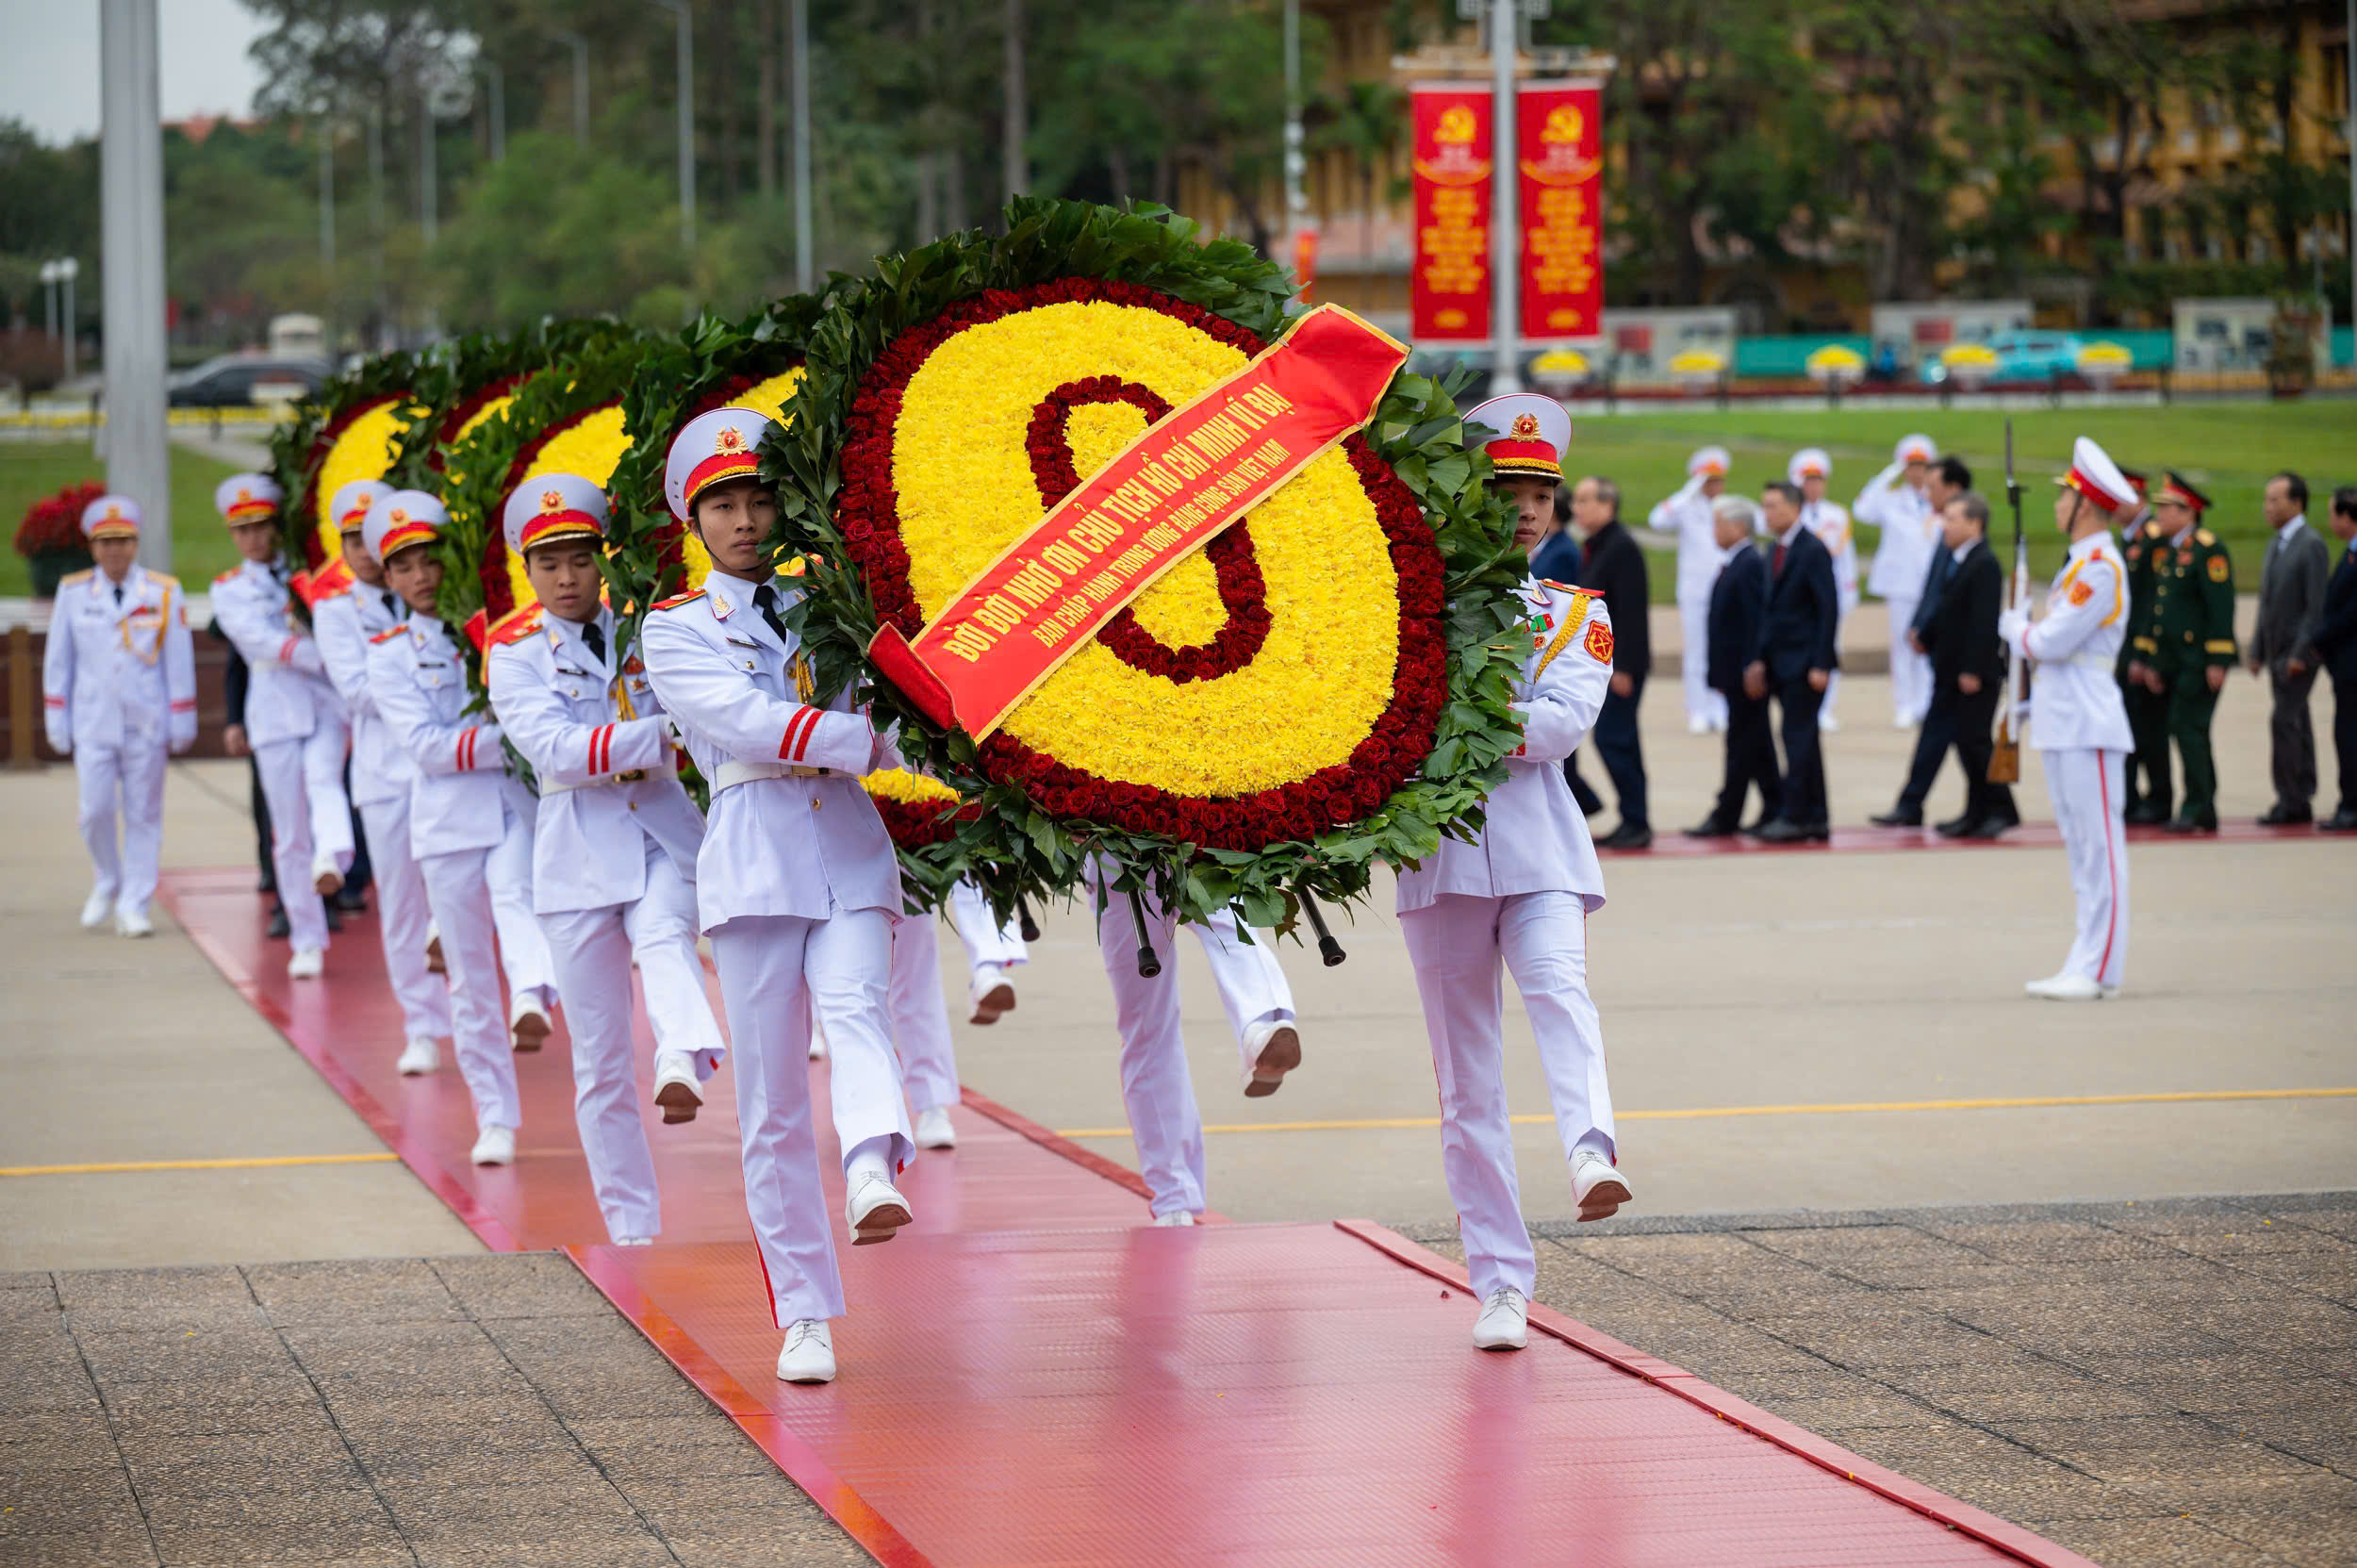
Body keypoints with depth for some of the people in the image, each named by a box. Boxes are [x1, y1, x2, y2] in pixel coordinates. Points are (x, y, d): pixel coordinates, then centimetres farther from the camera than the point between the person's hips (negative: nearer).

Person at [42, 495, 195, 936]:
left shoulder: (164, 593, 1)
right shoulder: (73, 593, 3)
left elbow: (179, 662, 3)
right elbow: (58, 661, 9)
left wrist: (183, 723, 2)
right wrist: (57, 722, 7)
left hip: (146, 722, 0)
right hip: (93, 723, 1)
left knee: (143, 815, 0)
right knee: (95, 810, -5)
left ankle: (133, 908, 6)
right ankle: (106, 884, 21)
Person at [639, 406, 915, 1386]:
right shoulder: (675, 630, 7)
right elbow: (744, 721, -9)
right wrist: (866, 739, -15)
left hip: (852, 847, 1)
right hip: (753, 855, -1)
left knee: (855, 1007, -28)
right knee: (772, 1095, -1)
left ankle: (873, 1174, -53)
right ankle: (803, 1314, 4)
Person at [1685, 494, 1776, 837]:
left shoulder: (1750, 566, -15)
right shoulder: (1731, 565, 14)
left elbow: (1757, 620, -20)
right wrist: (1720, 673, 16)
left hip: (1744, 673, -10)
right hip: (1735, 673, 10)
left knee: (1743, 742, -4)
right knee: (1757, 744, 12)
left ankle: (1726, 817, -1)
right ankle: (1775, 809, 17)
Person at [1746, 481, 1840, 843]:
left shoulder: (1813, 551, -11)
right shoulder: (1775, 552, 14)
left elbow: (1829, 609, -15)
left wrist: (1820, 664, -18)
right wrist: (1759, 659, 10)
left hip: (1805, 662, -8)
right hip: (1781, 663, 8)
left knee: (1798, 735, -9)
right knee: (1803, 737, 10)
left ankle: (1797, 816, -7)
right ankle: (1816, 816, 13)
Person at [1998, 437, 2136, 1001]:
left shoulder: (2101, 567, -15)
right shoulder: (2079, 564, 17)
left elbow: (2053, 641, -17)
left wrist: (2013, 626, 0)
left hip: (2087, 728, -10)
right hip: (2062, 723, 10)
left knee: (2098, 844, -7)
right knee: (2080, 846, 11)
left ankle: (2099, 971, -7)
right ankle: (2086, 966, 15)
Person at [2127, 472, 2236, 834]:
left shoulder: (2207, 549, -11)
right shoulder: (2166, 550, 16)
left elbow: (2221, 606, -16)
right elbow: (2156, 607, 20)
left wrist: (2217, 662, -19)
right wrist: (2149, 660, 17)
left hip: (2199, 662, -9)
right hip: (2173, 661, 9)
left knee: (2188, 728, -11)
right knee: (2190, 732, 10)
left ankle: (2196, 810, -7)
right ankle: (2204, 814, 14)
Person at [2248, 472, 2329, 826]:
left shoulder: (2312, 545, -12)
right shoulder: (2276, 545, 15)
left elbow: (2317, 606, -16)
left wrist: (2300, 653, -20)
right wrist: (2257, 650, 16)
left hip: (2298, 654, -9)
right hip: (2278, 652, 9)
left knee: (2284, 720, -13)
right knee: (2296, 724, 10)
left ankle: (2290, 799, -11)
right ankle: (2301, 801, 13)